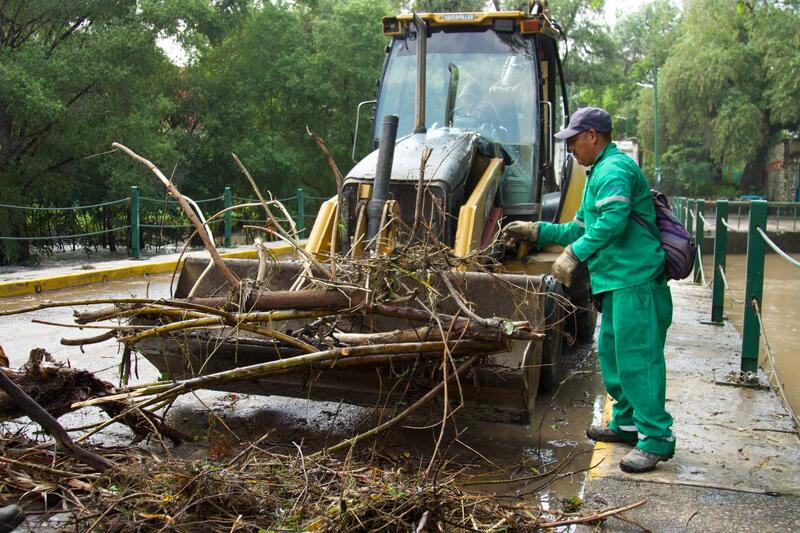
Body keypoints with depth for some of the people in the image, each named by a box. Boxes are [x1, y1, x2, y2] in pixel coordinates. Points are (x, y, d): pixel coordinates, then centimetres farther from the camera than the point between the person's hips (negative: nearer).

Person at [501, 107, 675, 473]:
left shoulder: (614, 169, -11)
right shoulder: (600, 172, 23)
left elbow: (612, 221, -26)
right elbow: (583, 228, 27)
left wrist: (574, 254, -25)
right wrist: (535, 231, 22)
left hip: (635, 281, -11)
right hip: (617, 281, 11)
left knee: (638, 357, -10)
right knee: (612, 354, 17)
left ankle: (657, 438, -5)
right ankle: (627, 422, 29)